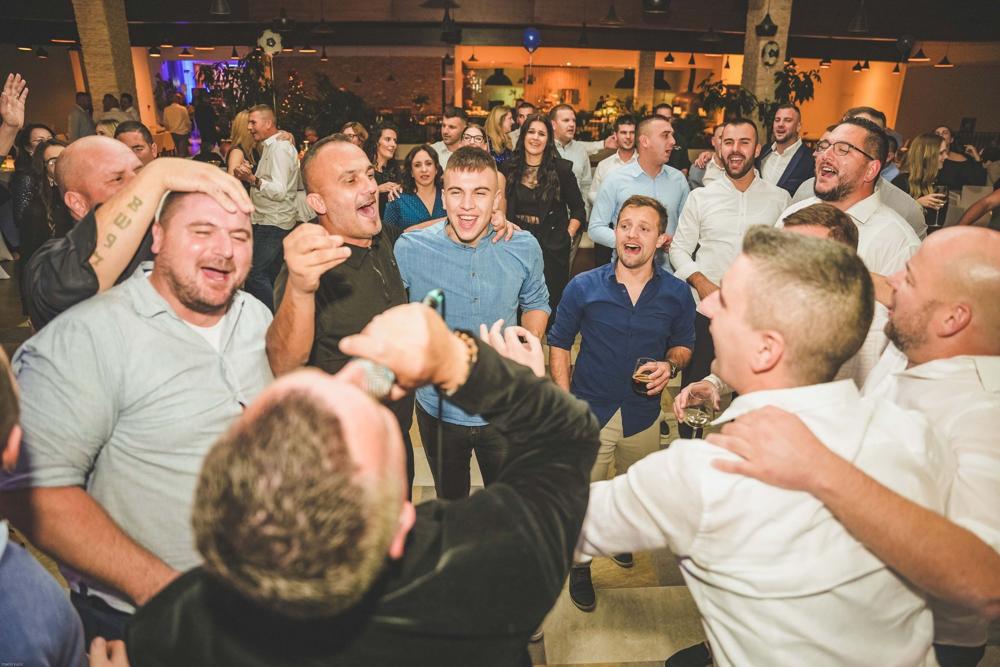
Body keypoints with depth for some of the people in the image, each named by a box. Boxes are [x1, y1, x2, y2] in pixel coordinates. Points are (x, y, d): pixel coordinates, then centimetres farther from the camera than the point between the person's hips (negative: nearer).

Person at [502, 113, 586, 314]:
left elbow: (578, 209, 5)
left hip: (552, 250, -2)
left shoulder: (561, 169, -1)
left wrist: (568, 237, -3)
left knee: (550, 305, 2)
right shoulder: (509, 167, 5)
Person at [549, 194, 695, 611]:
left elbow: (683, 344, 8)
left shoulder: (676, 294, -7)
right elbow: (559, 344, -2)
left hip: (643, 415, 2)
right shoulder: (583, 287, -11)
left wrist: (671, 365, -15)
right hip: (589, 412, -2)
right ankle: (580, 565, 34)